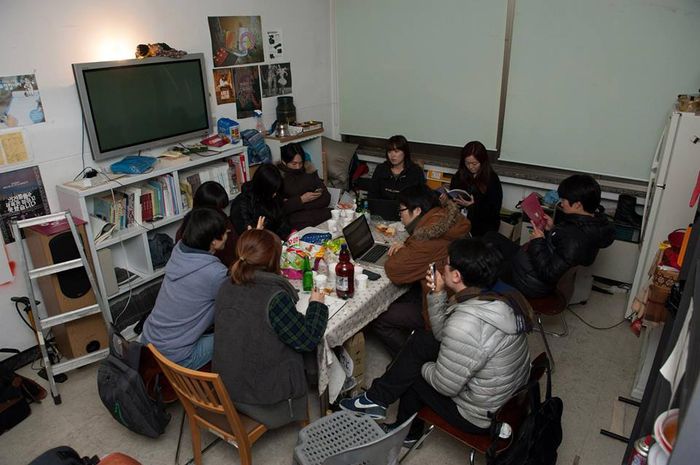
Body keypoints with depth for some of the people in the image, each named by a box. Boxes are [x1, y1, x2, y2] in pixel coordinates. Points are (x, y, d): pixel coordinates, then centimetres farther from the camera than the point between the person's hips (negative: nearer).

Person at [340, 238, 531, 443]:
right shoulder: (501, 295, -6)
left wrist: (424, 367, -3)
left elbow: (445, 385, -22)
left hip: (480, 417, -8)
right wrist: (438, 293, -6)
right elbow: (443, 335, 4)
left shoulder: (466, 323, -35)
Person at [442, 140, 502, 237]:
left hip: (484, 223, -3)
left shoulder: (492, 179, -3)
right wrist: (446, 197, -8)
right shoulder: (459, 175, 10)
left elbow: (494, 210, -6)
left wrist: (472, 206, -19)